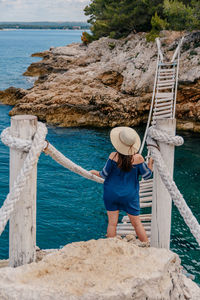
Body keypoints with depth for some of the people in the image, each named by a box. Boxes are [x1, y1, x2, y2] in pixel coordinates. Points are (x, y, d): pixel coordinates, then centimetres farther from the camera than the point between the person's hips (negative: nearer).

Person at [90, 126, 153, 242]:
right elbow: (147, 175, -6)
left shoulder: (113, 156, -14)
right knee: (137, 224, 11)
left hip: (111, 193, 0)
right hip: (130, 196, 0)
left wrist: (95, 172, 14)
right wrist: (151, 162, 5)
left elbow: (105, 174, -5)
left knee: (112, 223, 7)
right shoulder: (138, 158, -15)